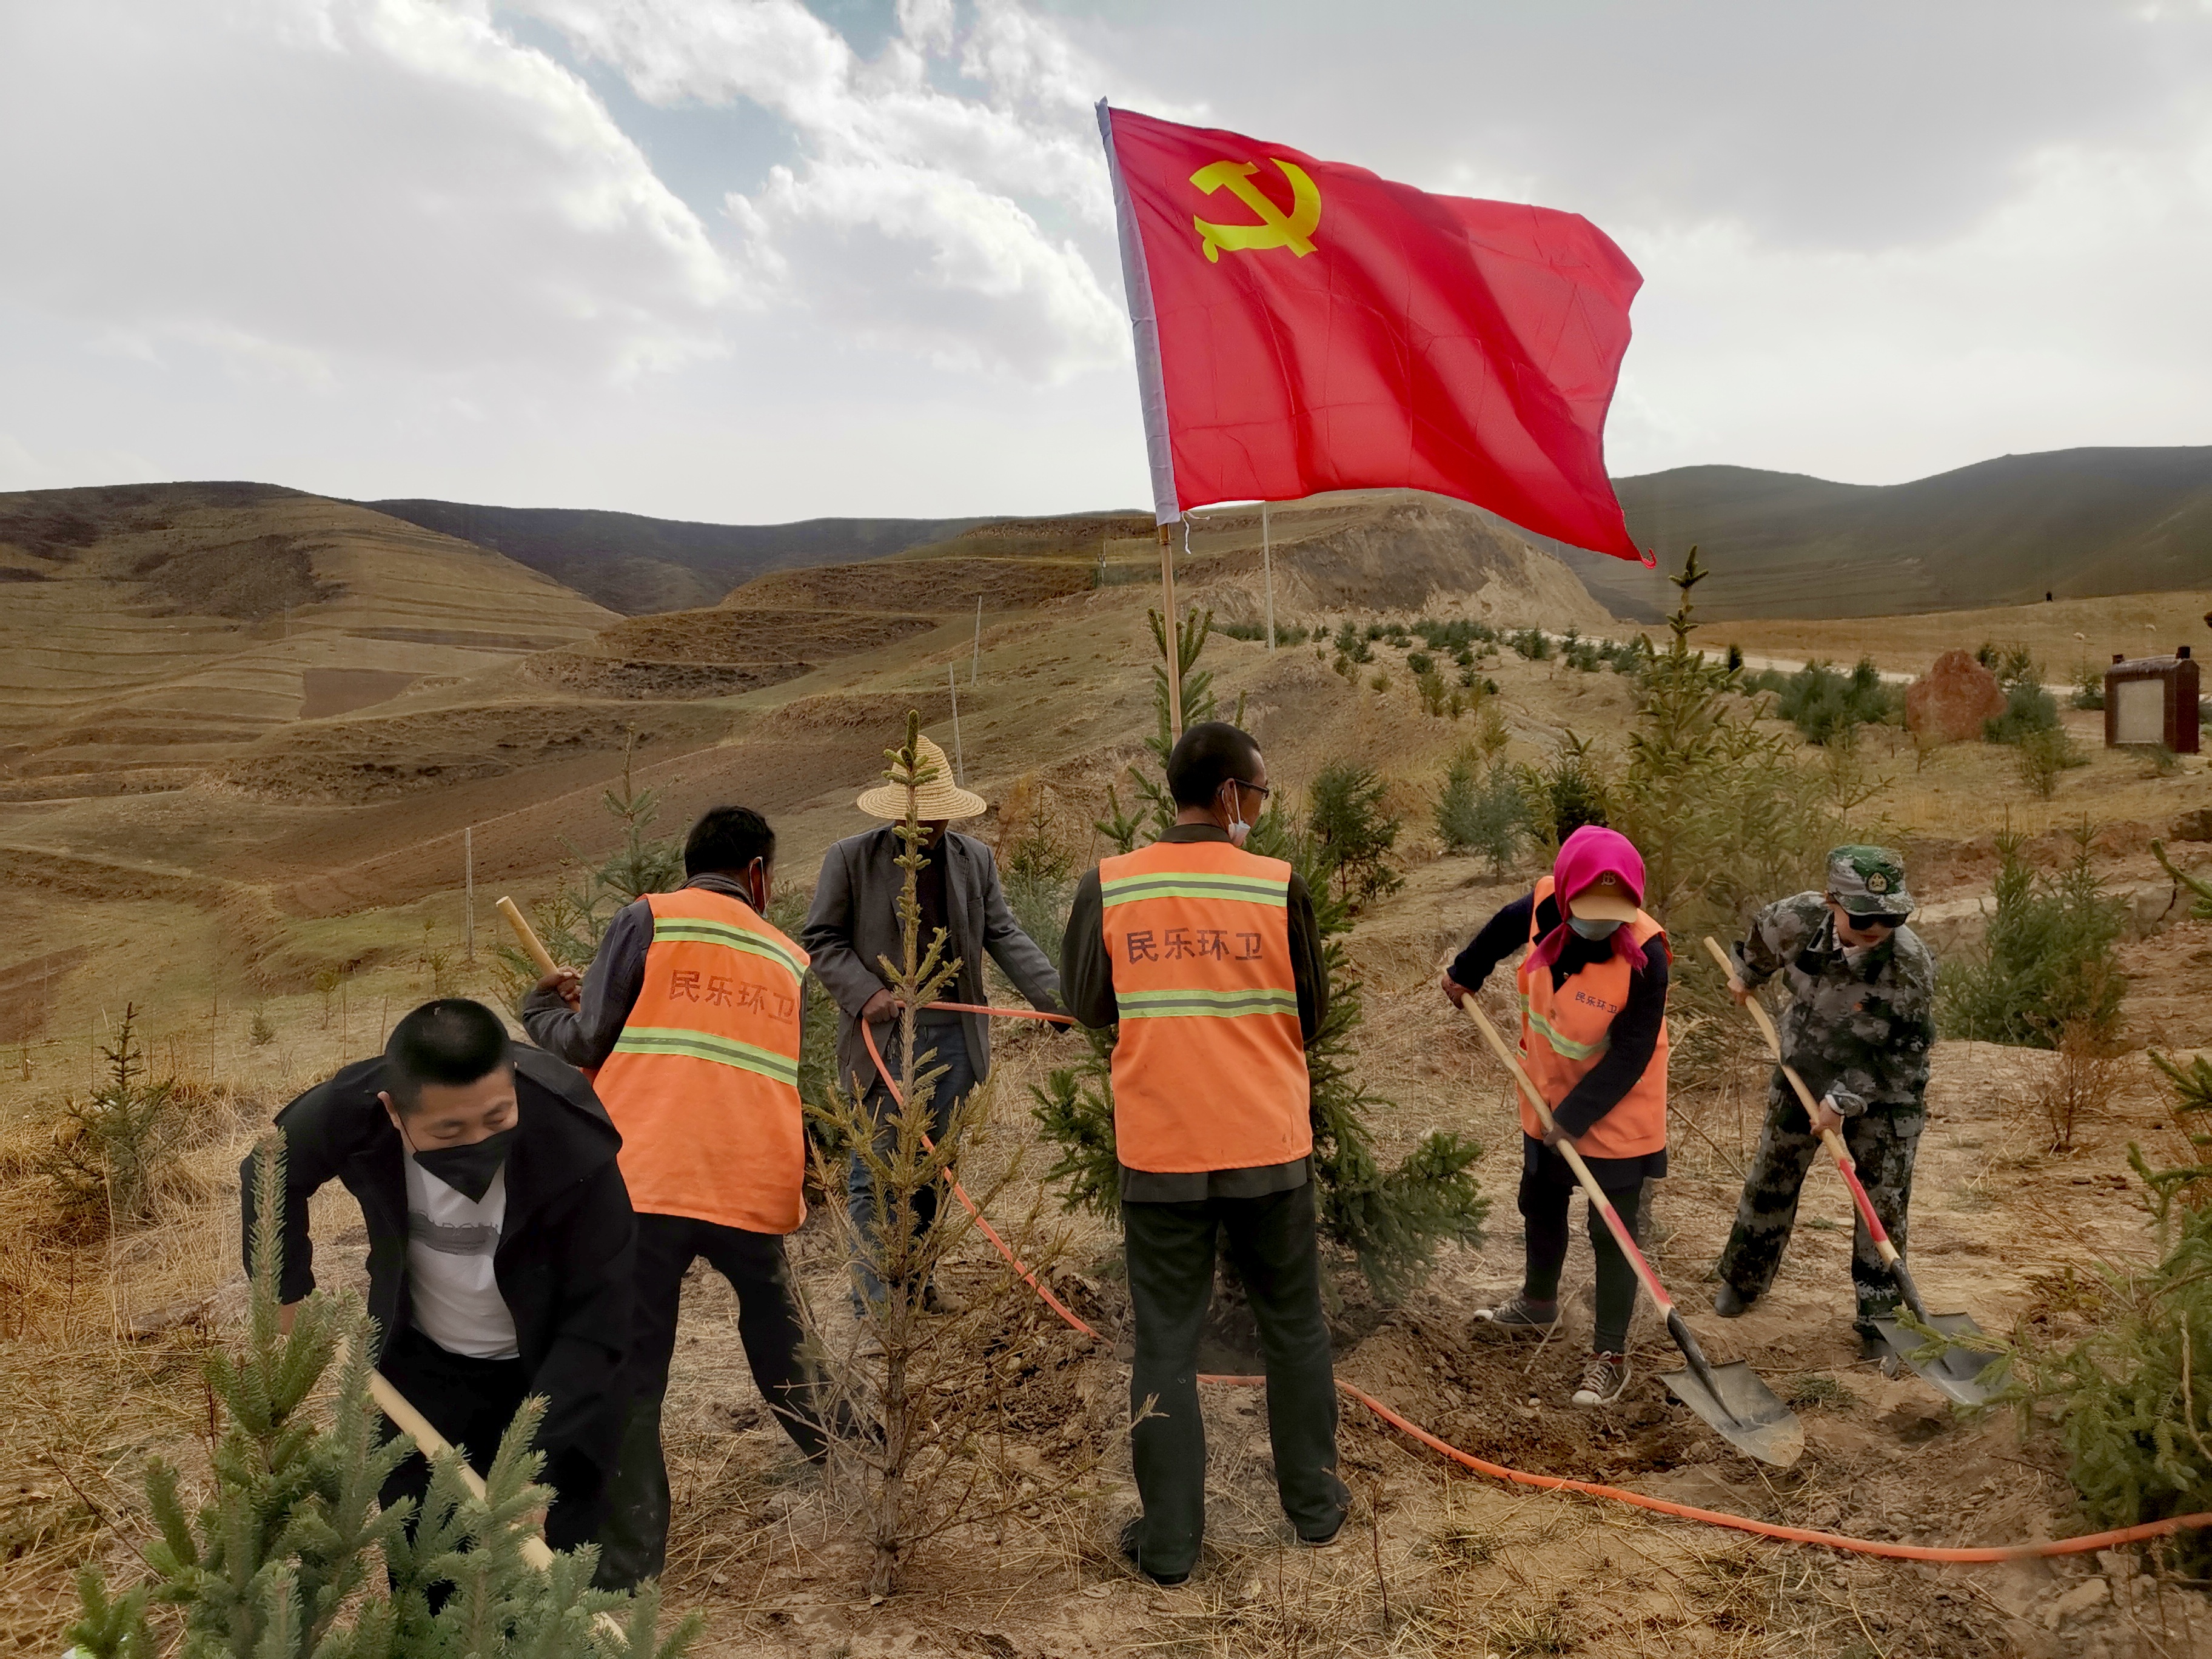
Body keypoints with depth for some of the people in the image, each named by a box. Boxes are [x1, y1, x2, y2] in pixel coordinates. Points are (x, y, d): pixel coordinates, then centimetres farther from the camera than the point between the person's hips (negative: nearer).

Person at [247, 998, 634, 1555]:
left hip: (555, 1367, -3)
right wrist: (285, 1298, -1)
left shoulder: (574, 1143, -35)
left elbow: (599, 1320, -27)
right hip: (421, 1362, 3)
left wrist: (539, 1463, -34)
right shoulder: (350, 1112, -26)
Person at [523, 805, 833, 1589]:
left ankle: (628, 1568, 4)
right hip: (756, 1189, 4)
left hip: (643, 1179, -3)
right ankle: (820, 1451, 39)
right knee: (774, 1325, 29)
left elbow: (586, 1042, 3)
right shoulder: (793, 960, 17)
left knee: (629, 1380, 4)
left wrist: (542, 1006, 22)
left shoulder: (648, 919, 5)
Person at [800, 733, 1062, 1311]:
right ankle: (873, 1300, 3)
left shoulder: (975, 860, 9)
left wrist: (1056, 995, -8)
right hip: (883, 1035, -3)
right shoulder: (850, 858, -1)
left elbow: (1004, 936, 5)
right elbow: (820, 938, 2)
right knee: (876, 1169, -4)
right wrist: (863, 992, -14)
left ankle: (914, 1276, 27)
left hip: (953, 1034, 4)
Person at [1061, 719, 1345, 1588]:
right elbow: (1311, 1013, 0)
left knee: (1165, 1341, 10)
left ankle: (1168, 1540, 17)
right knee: (1294, 1328, 18)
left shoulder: (1108, 887, -6)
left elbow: (1089, 1006, 4)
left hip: (1158, 1150, 0)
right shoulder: (1278, 887, -9)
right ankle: (1315, 1504, 31)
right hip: (1269, 1145, 0)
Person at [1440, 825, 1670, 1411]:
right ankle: (1537, 1307, 49)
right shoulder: (1543, 908, -17)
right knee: (1540, 1206, 25)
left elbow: (1630, 1056, -26)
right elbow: (1506, 926, 8)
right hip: (1548, 1098, 6)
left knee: (1613, 1234, 2)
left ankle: (1610, 1356, 18)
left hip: (1616, 1114, -6)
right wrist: (1466, 972, 22)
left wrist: (1575, 1116, -25)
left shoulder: (1644, 956, -31)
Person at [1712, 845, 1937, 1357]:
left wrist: (1844, 1101, -22)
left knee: (1884, 1205, 3)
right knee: (1771, 1178, 16)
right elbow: (1763, 935, 2)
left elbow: (1900, 1054, -21)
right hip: (1803, 1073, 3)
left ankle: (1878, 1316, 20)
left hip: (1883, 1092, -3)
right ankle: (1743, 1279, 37)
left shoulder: (1911, 964, -31)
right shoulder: (1798, 918, -24)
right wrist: (1747, 976, 20)